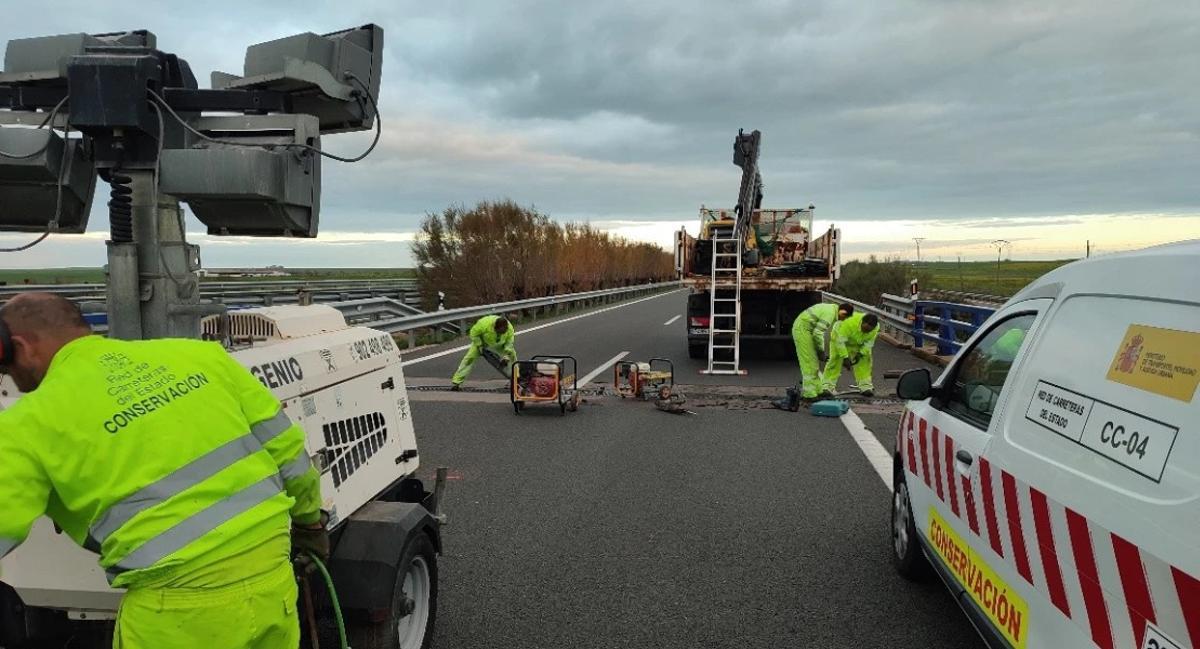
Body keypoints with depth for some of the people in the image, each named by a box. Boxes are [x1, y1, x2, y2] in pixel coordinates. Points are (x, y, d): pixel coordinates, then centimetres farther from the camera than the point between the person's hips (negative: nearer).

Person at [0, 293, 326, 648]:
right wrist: (309, 518, 26)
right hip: (272, 578, 5)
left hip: (184, 608, -4)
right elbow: (285, 446, 9)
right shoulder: (196, 354, 5)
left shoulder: (31, 423, -4)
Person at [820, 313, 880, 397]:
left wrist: (861, 353, -25)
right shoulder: (849, 322, -42)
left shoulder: (875, 327, -26)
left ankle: (865, 386, 4)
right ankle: (827, 386, -12)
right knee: (835, 359, -15)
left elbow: (869, 343, -12)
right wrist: (845, 357, -39)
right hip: (840, 336, -5)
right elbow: (840, 341, -38)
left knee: (864, 361, -3)